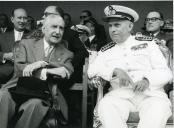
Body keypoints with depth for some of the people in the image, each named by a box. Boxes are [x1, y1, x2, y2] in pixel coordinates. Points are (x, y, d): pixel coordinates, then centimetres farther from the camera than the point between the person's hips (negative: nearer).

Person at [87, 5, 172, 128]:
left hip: (150, 93, -1)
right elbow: (92, 70, 3)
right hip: (120, 94, 2)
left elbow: (165, 72, 8)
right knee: (105, 106, -31)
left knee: (157, 110, -34)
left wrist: (147, 80, -14)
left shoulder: (147, 44, 14)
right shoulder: (106, 51, 20)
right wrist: (115, 71, -15)